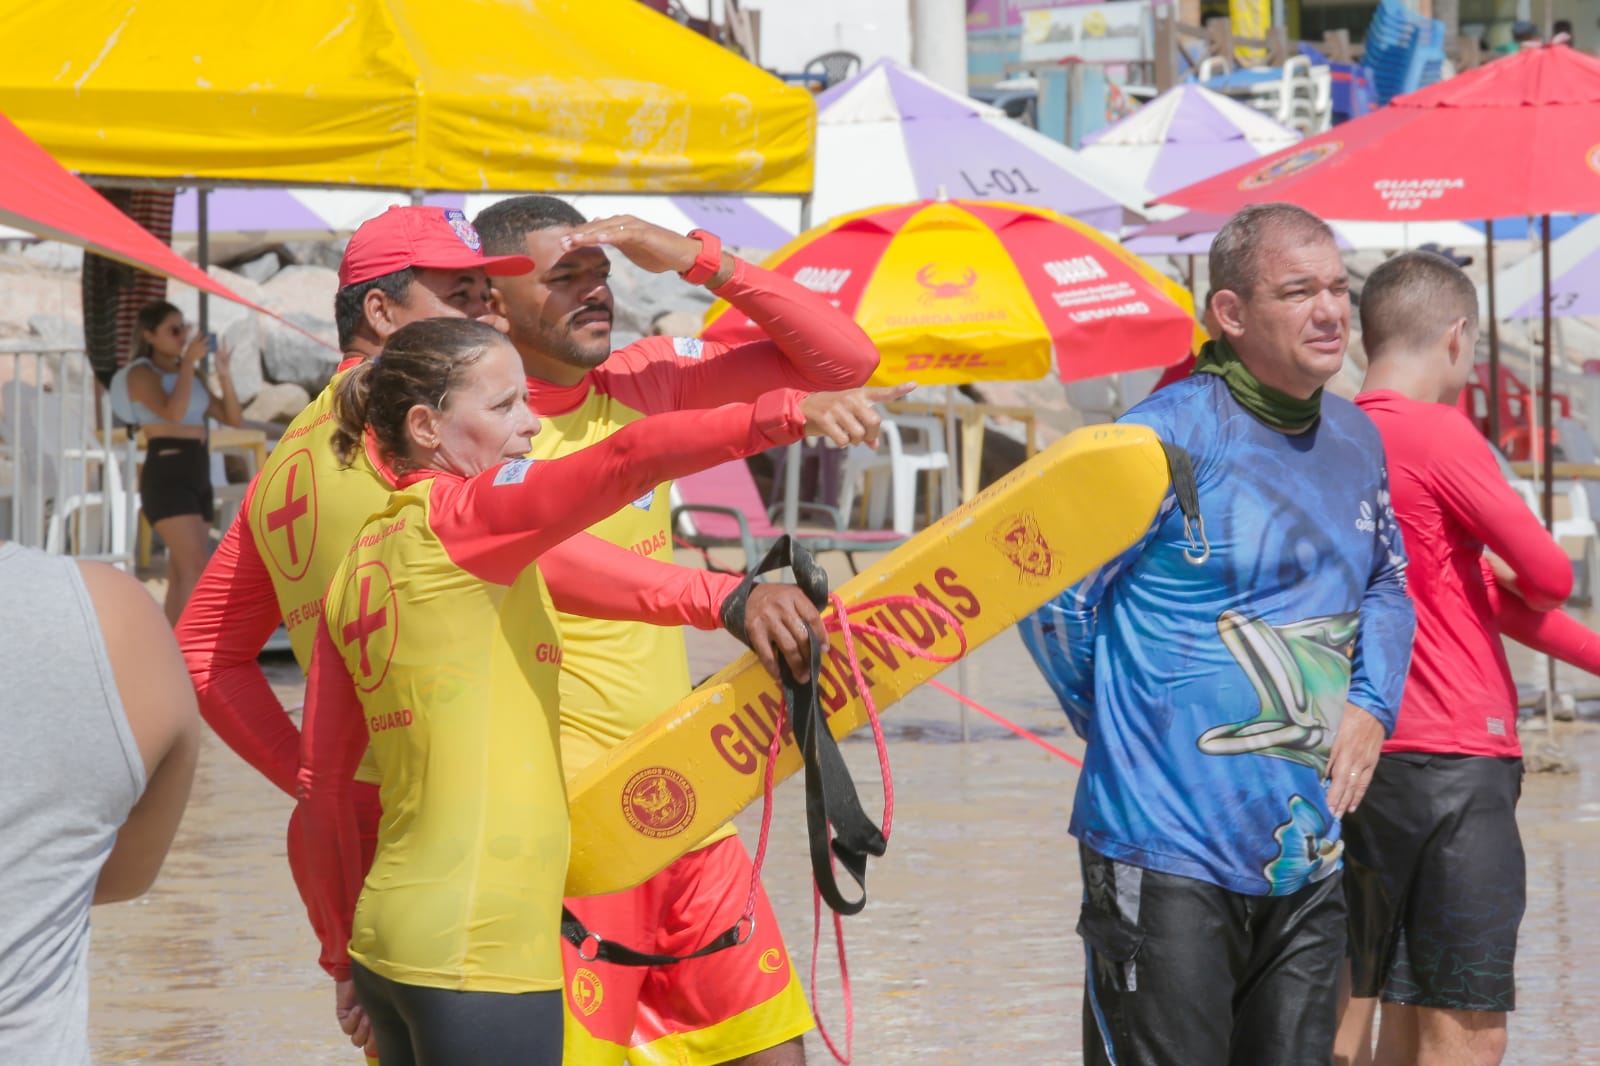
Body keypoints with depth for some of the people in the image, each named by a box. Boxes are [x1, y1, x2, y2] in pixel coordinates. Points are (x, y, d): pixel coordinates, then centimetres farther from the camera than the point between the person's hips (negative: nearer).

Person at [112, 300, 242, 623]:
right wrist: (189, 361, -17)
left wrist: (224, 374, 0)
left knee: (181, 578, 5)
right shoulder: (141, 374, -5)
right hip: (166, 478, -8)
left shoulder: (189, 374, 18)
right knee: (196, 570, -19)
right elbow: (173, 413, -23)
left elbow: (233, 418, 14)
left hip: (197, 478, 8)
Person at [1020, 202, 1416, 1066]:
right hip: (1169, 853, -7)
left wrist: (1371, 705, 6)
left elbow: (1385, 585, 25)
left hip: (1308, 856, 7)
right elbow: (1049, 597, -8)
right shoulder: (1169, 437, -13)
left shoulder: (1356, 441, 10)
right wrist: (1130, 734, 2)